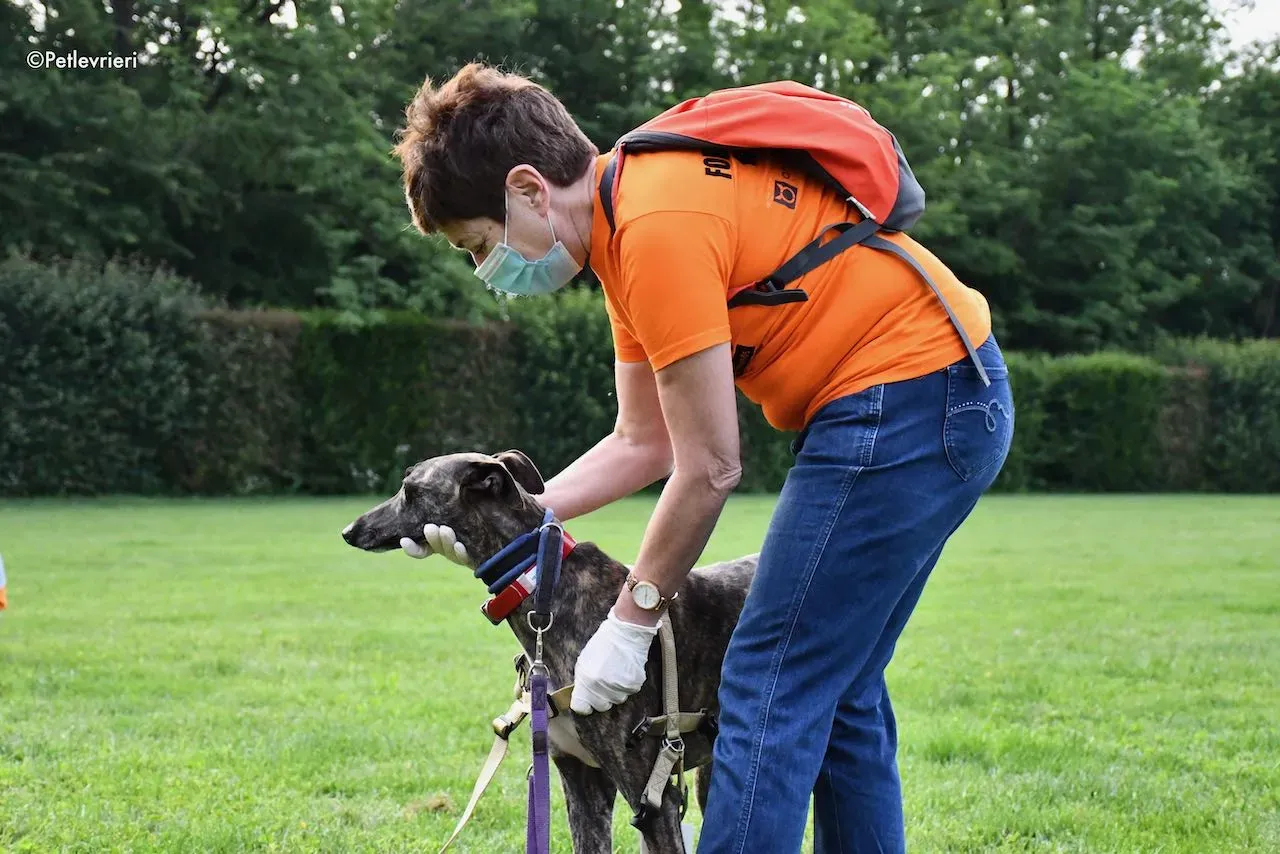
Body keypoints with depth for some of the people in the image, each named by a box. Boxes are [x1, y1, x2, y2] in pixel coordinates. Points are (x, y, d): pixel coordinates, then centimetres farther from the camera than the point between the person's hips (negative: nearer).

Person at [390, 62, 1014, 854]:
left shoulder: (658, 225, -20)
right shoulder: (629, 221, 11)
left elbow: (709, 469, -17)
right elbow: (644, 443, 16)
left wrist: (631, 620, -7)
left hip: (906, 396, -10)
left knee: (767, 690, -8)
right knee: (838, 692, 15)